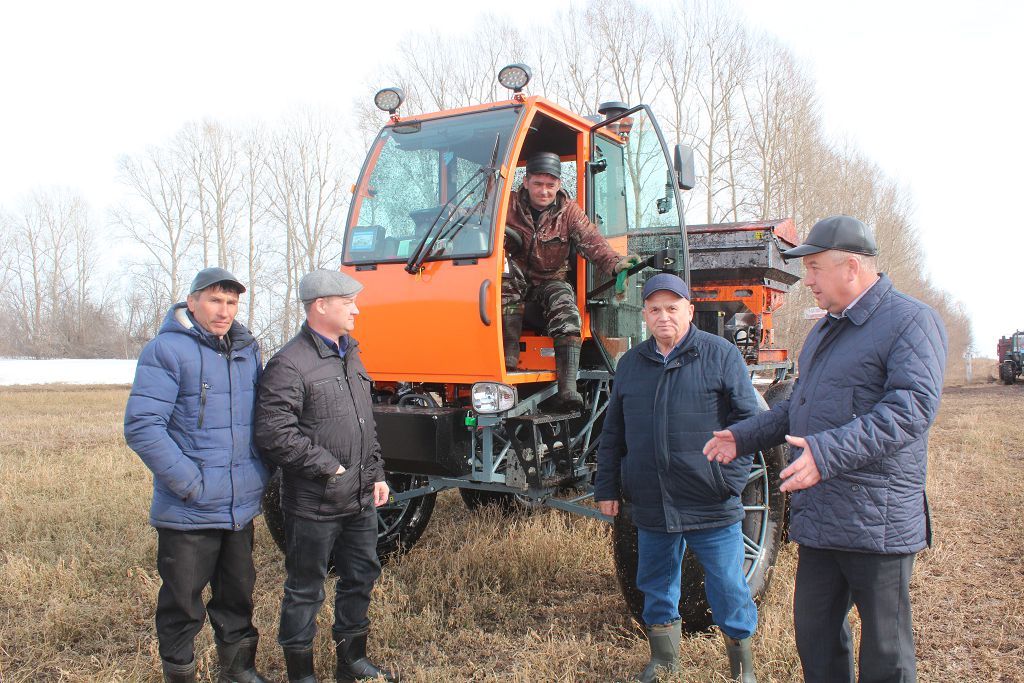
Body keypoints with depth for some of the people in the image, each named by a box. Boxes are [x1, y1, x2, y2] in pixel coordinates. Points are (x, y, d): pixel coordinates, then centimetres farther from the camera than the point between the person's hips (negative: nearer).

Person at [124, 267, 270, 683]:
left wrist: (261, 474, 7)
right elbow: (140, 426, -19)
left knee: (237, 594, 20)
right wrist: (188, 482, -19)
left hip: (242, 506, 6)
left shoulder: (247, 350, 8)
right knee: (182, 602, 9)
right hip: (190, 511, -6)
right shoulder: (166, 350, -13)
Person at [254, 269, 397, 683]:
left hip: (360, 498, 9)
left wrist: (376, 474, 15)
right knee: (305, 590, 7)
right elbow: (274, 434, -23)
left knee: (361, 577, 19)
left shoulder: (349, 355, 13)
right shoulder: (290, 364, -16)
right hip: (314, 504, -8)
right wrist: (329, 469, -17)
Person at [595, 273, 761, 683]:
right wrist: (607, 488, 12)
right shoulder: (630, 364, 10)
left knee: (728, 590, 6)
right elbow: (613, 432, 15)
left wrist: (732, 480, -9)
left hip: (711, 507, -4)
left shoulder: (721, 355, -1)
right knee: (656, 588, 16)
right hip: (650, 506, 4)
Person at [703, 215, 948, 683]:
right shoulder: (825, 329, 17)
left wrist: (828, 452, -34)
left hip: (877, 522, -8)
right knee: (814, 632, 18)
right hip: (819, 519, 8)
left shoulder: (910, 321, -11)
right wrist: (743, 436, 15)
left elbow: (911, 407, -25)